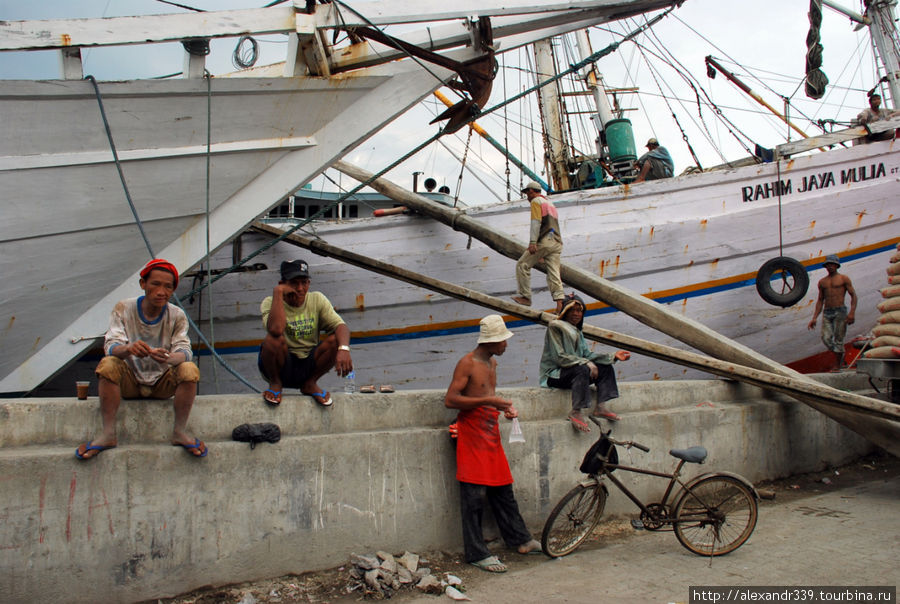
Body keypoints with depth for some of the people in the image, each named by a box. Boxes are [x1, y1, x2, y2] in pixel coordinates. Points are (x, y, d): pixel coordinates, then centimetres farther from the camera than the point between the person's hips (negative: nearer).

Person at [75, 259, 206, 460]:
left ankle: (180, 432, -14)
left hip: (163, 383, 0)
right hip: (130, 382, 0)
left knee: (190, 370, -28)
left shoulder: (177, 316, -7)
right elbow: (111, 346, -19)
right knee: (108, 365, -29)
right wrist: (128, 349, -45)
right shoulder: (123, 309, -9)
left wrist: (168, 358, -44)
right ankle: (108, 434, -21)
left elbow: (185, 352, -18)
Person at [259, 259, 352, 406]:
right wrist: (277, 292, -25)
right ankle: (275, 384, -2)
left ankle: (310, 384, 2)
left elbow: (341, 326, -13)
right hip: (282, 367, -3)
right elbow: (276, 329, -33)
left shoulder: (317, 299, 0)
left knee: (335, 340, -22)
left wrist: (344, 349, -33)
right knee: (274, 340, -33)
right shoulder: (270, 303, -10)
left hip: (309, 366, 3)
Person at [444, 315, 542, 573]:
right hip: (471, 433, -8)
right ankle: (477, 553, 3)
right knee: (474, 495, -4)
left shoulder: (492, 362, 15)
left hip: (491, 433, 8)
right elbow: (450, 400, -18)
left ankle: (521, 539, 27)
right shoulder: (467, 363, -12)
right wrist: (488, 401, -21)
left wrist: (503, 406, 8)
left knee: (503, 490, 15)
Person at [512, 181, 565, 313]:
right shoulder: (550, 203, 30)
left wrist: (532, 242, -22)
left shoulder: (536, 201, 3)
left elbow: (536, 222, -13)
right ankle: (560, 304, -15)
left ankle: (525, 297, 2)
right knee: (554, 274, -2)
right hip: (557, 243, 8)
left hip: (544, 241, -8)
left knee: (522, 265, 4)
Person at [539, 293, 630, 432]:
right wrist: (586, 363, -21)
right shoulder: (555, 326, -10)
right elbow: (559, 357, -18)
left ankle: (600, 407, -12)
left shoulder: (577, 332, 17)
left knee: (605, 367, 0)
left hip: (573, 371, 9)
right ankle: (576, 412, -37)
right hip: (553, 375, -9)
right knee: (582, 370, -34)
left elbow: (587, 355, 9)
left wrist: (613, 356, -1)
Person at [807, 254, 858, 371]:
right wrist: (814, 318, 11)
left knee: (838, 339, -5)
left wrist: (852, 312, -14)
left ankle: (837, 365, 2)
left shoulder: (844, 279, 3)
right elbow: (820, 301, 18)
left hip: (840, 312, -4)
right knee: (826, 338, -8)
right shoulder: (822, 282, 15)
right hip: (827, 313, 4)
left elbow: (853, 295, -1)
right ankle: (840, 354, 18)